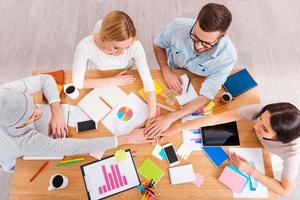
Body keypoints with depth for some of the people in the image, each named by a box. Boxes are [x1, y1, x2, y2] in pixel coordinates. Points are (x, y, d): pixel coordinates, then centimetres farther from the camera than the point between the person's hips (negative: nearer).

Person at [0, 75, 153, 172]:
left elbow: (45, 79, -26)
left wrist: (57, 113, -38)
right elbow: (76, 148, -49)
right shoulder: (28, 142, -51)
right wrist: (128, 138, -46)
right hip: (17, 161, -4)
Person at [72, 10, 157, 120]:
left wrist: (152, 117, -39)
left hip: (125, 84, 1)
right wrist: (112, 81, -24)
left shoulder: (135, 46, -34)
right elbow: (78, 82, -24)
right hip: (97, 86, 0)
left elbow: (148, 83, -31)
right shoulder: (85, 46, -36)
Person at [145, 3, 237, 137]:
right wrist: (166, 71, -25)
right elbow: (158, 45, -8)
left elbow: (205, 98, -30)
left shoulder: (228, 57, -34)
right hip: (171, 77, 1)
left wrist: (171, 118, -41)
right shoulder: (177, 26, -31)